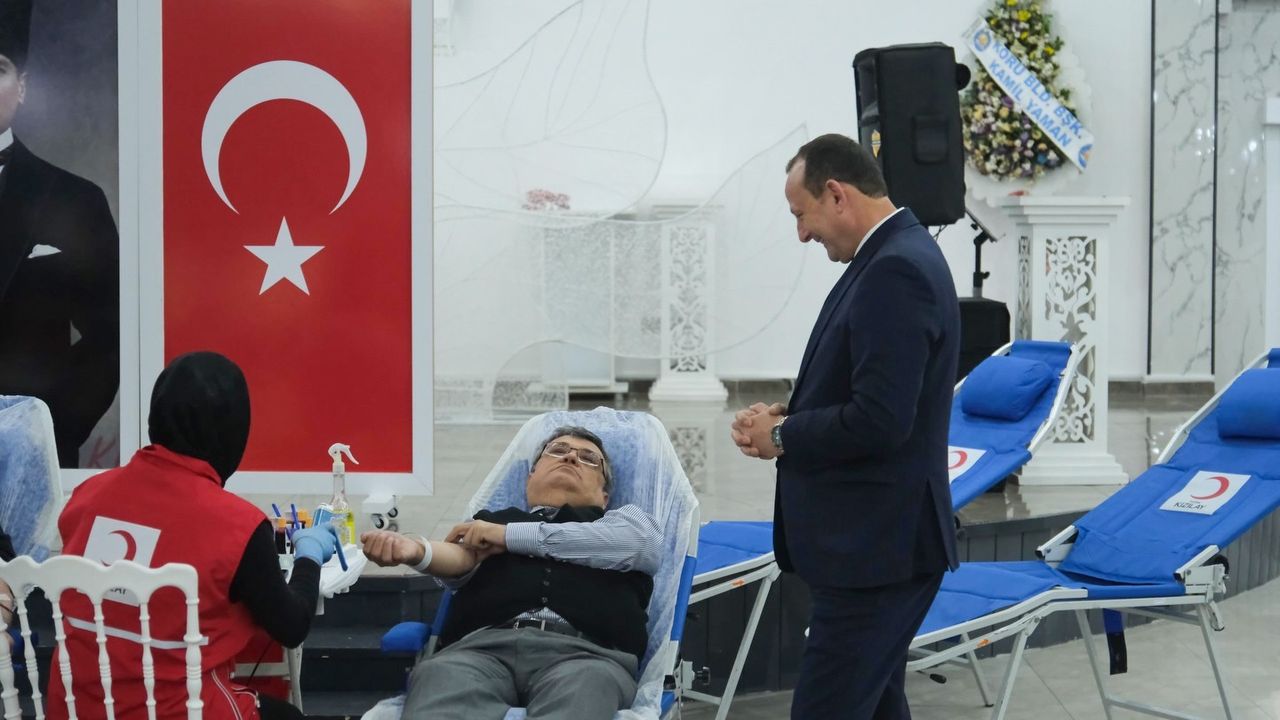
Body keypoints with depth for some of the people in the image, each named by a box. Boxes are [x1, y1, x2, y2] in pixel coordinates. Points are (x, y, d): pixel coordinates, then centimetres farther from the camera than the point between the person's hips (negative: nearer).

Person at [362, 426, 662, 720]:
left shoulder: (624, 518, 32)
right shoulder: (489, 521, 32)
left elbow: (642, 543, 7)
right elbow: (461, 558, 9)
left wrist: (509, 535, 9)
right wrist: (417, 549, -19)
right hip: (482, 643, 1)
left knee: (586, 682, -39)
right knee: (439, 675, -36)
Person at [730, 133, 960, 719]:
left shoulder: (895, 271, -19)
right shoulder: (893, 257, 13)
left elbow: (880, 419, -26)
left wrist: (782, 436, -11)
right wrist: (789, 415, 5)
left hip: (878, 544, -11)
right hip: (870, 537, 11)